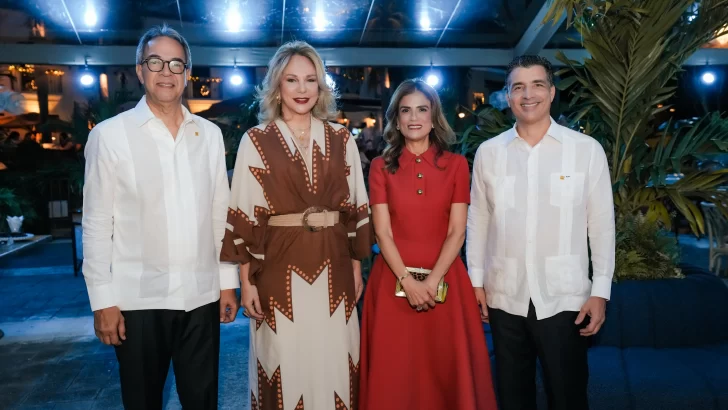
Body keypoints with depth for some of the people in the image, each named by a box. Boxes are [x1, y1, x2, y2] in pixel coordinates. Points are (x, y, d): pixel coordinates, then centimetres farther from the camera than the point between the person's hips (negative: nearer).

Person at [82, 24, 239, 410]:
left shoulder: (210, 134, 5)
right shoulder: (109, 134, -4)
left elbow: (221, 213, 8)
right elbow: (96, 222, -4)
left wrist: (228, 280, 7)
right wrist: (103, 299, -6)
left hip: (201, 296, 3)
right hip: (139, 298, -2)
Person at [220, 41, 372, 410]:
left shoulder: (341, 139, 6)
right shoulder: (256, 141, -2)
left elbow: (356, 208, 9)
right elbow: (243, 216, -3)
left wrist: (357, 266, 7)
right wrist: (247, 280, -6)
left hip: (333, 267, 2)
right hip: (279, 268, -2)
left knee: (333, 363, 10)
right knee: (285, 365, 8)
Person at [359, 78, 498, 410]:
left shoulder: (456, 164, 4)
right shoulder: (381, 166, 3)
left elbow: (457, 232, -2)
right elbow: (383, 233, -3)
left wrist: (432, 280, -13)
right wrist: (408, 281, -13)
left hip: (444, 280, 0)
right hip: (394, 281, 0)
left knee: (446, 370, 7)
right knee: (395, 373, 8)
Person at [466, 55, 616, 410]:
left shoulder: (587, 149, -4)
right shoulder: (488, 152, 1)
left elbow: (602, 224, -2)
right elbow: (478, 220, 6)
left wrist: (600, 291, -4)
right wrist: (476, 280, 6)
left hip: (564, 297, -2)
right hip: (505, 297, 2)